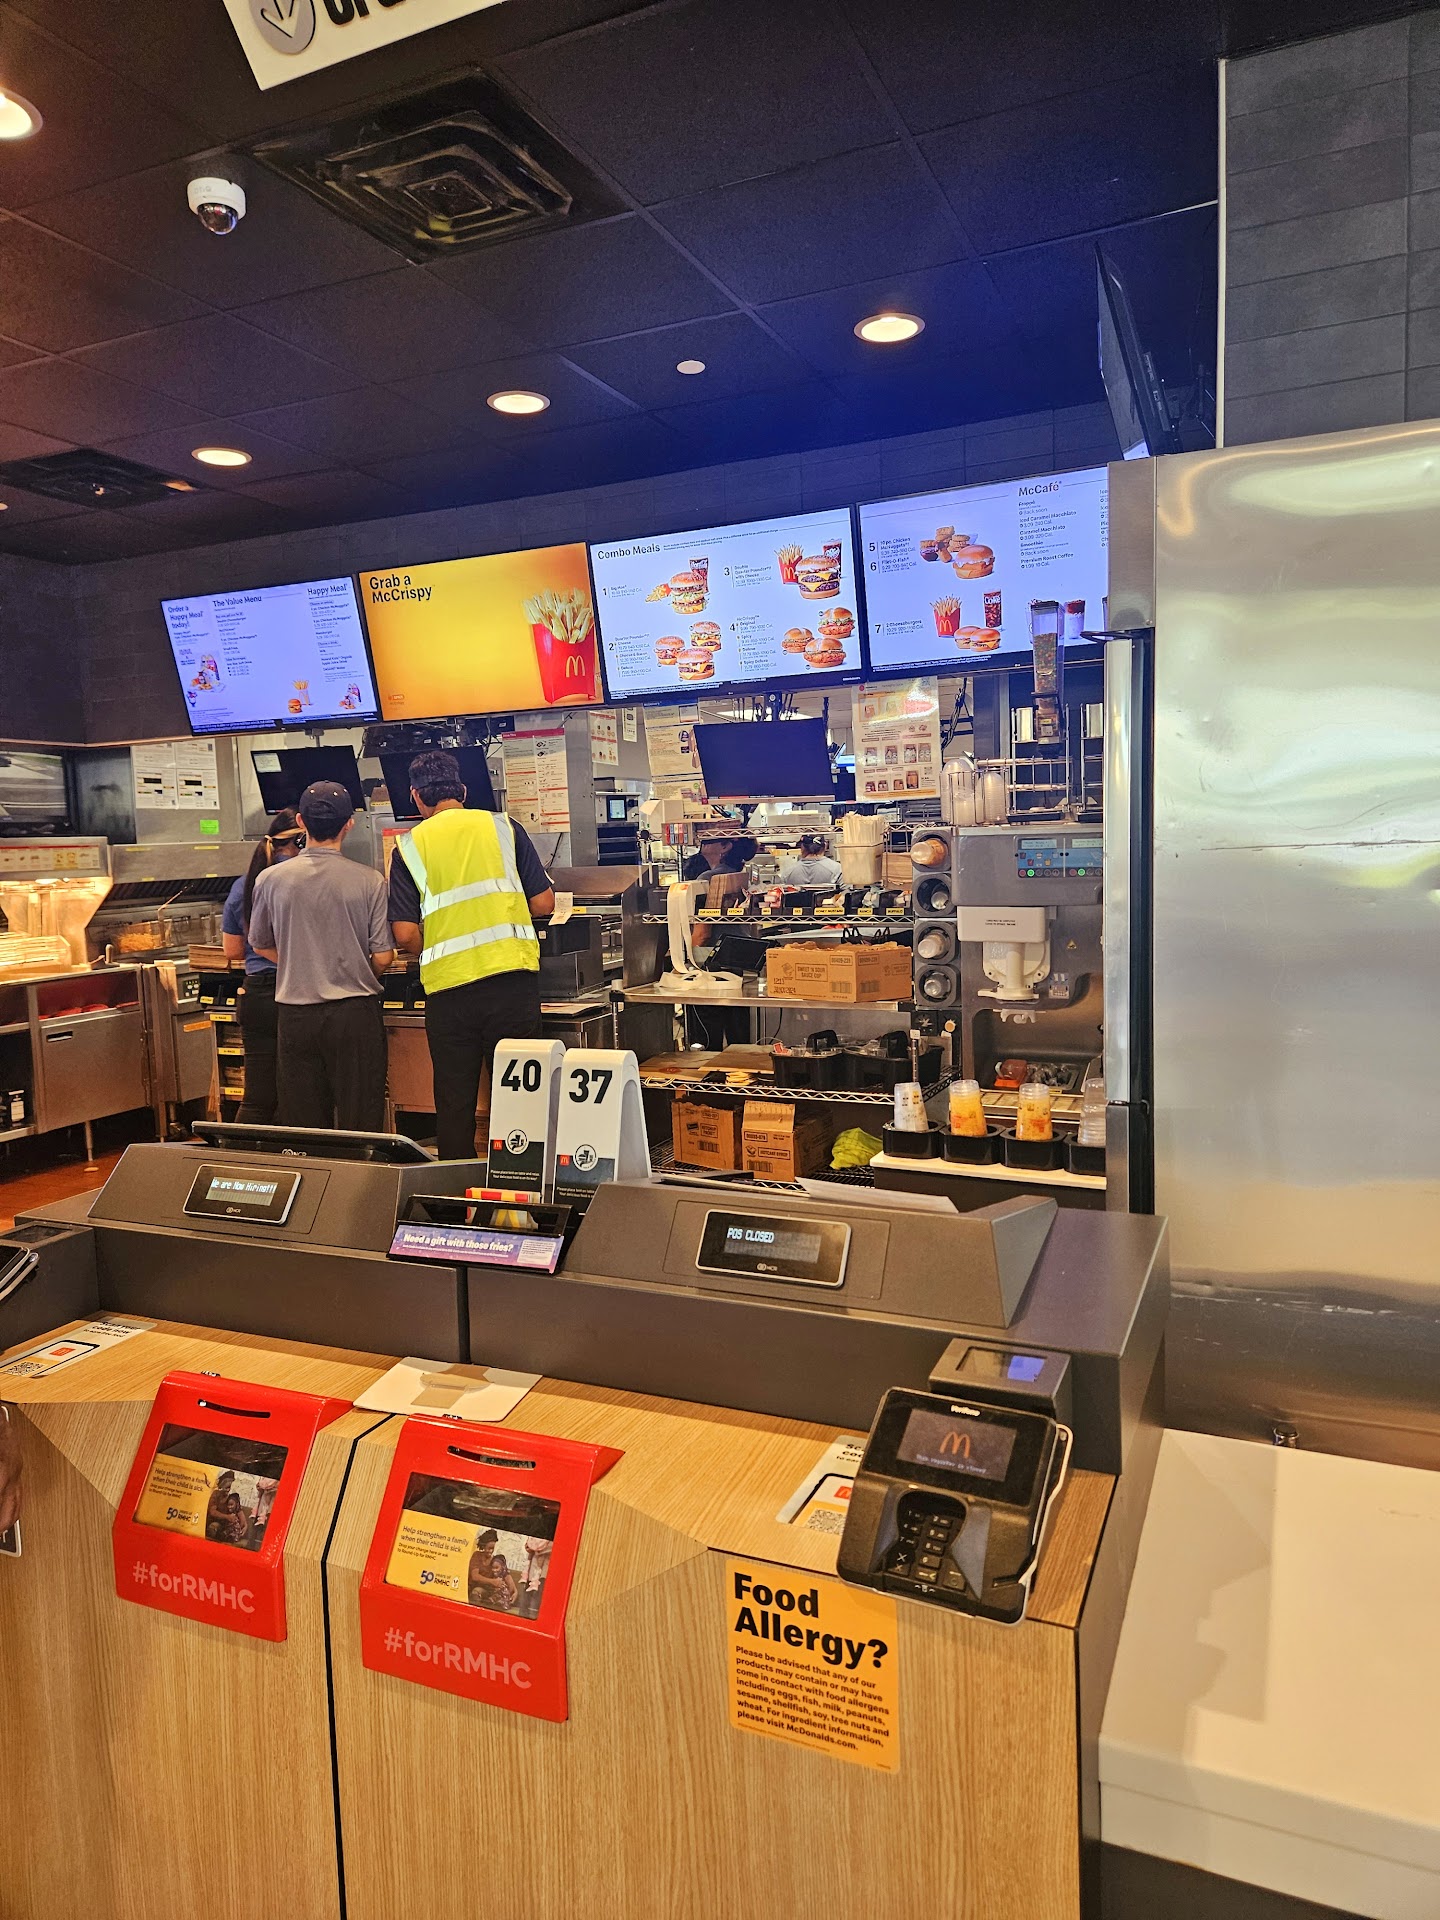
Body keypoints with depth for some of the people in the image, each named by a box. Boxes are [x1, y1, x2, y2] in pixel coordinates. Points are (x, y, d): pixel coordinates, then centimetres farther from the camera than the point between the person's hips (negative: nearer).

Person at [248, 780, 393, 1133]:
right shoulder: (370, 882, -8)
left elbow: (260, 945, 12)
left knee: (302, 1121, 10)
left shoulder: (271, 879, -2)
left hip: (296, 1013, 2)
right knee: (359, 1123, 5)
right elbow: (383, 957, -6)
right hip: (356, 1011, -2)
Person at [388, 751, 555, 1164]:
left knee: (454, 1101, 10)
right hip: (512, 976, 0)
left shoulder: (409, 847, 4)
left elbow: (406, 934, -2)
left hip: (447, 985, 0)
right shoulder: (503, 827, 6)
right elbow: (544, 902, 5)